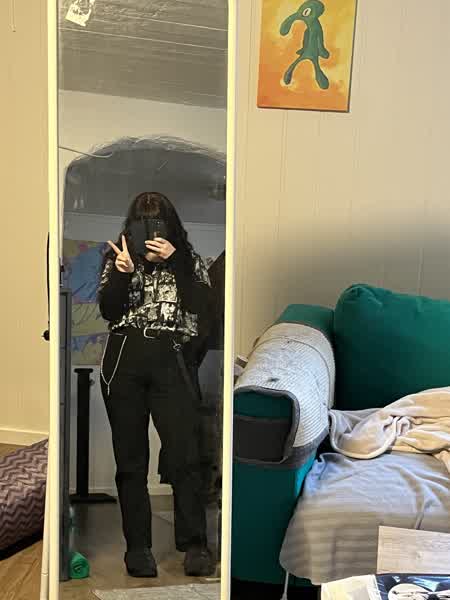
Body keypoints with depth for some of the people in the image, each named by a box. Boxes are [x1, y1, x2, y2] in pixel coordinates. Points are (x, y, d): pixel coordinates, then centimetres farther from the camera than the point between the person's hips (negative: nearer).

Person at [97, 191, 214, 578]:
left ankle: (195, 545, -1)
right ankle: (138, 546, 12)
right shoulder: (118, 258, 12)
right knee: (130, 458, 4)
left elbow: (199, 306, -5)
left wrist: (174, 262, -11)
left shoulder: (188, 259, 9)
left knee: (184, 454, -10)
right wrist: (121, 272, -14)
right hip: (124, 362, 2)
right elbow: (108, 310, 1)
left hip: (172, 362, -1)